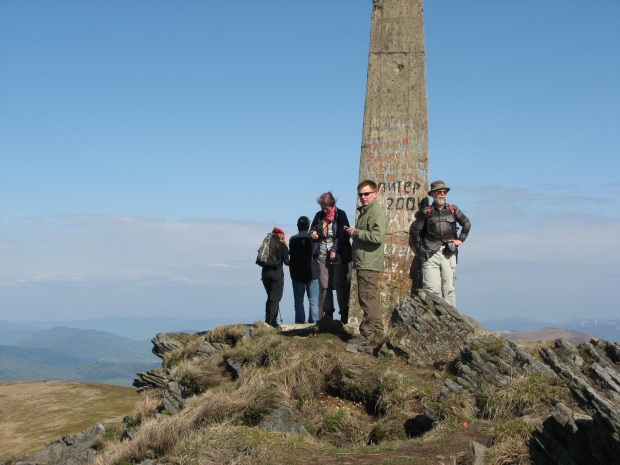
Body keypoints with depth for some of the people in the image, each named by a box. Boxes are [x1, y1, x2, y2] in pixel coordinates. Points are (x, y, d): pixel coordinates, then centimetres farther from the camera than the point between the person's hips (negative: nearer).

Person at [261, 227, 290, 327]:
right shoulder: (282, 246, -2)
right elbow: (286, 262, -6)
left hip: (265, 273, 5)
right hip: (277, 273, -5)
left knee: (270, 297, 18)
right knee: (275, 298, -1)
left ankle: (268, 320, 16)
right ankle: (271, 322, -8)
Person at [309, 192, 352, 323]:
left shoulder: (340, 215, -3)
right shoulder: (319, 215, 10)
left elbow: (344, 235, -7)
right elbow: (313, 230, 21)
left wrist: (335, 250, -13)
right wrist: (313, 234, -3)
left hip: (338, 254, -4)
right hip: (323, 255, 4)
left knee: (340, 284, -6)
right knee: (324, 285, 3)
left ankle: (344, 315, 0)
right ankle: (326, 315, 9)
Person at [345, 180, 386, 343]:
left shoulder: (377, 212, -13)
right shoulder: (364, 211, 19)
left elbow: (378, 236, -25)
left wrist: (356, 232, -16)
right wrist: (354, 233, 11)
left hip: (369, 263, -11)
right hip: (363, 262, 11)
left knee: (367, 299, -9)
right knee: (371, 299, 16)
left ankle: (367, 335, -7)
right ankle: (378, 330, 23)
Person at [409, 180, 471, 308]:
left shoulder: (453, 210, 11)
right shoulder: (426, 212, 4)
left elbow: (467, 224, 21)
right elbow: (415, 230, 8)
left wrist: (460, 239, 12)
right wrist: (419, 249, 7)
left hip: (449, 253, 2)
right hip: (431, 254, -2)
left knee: (449, 287, 3)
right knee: (432, 288, -8)